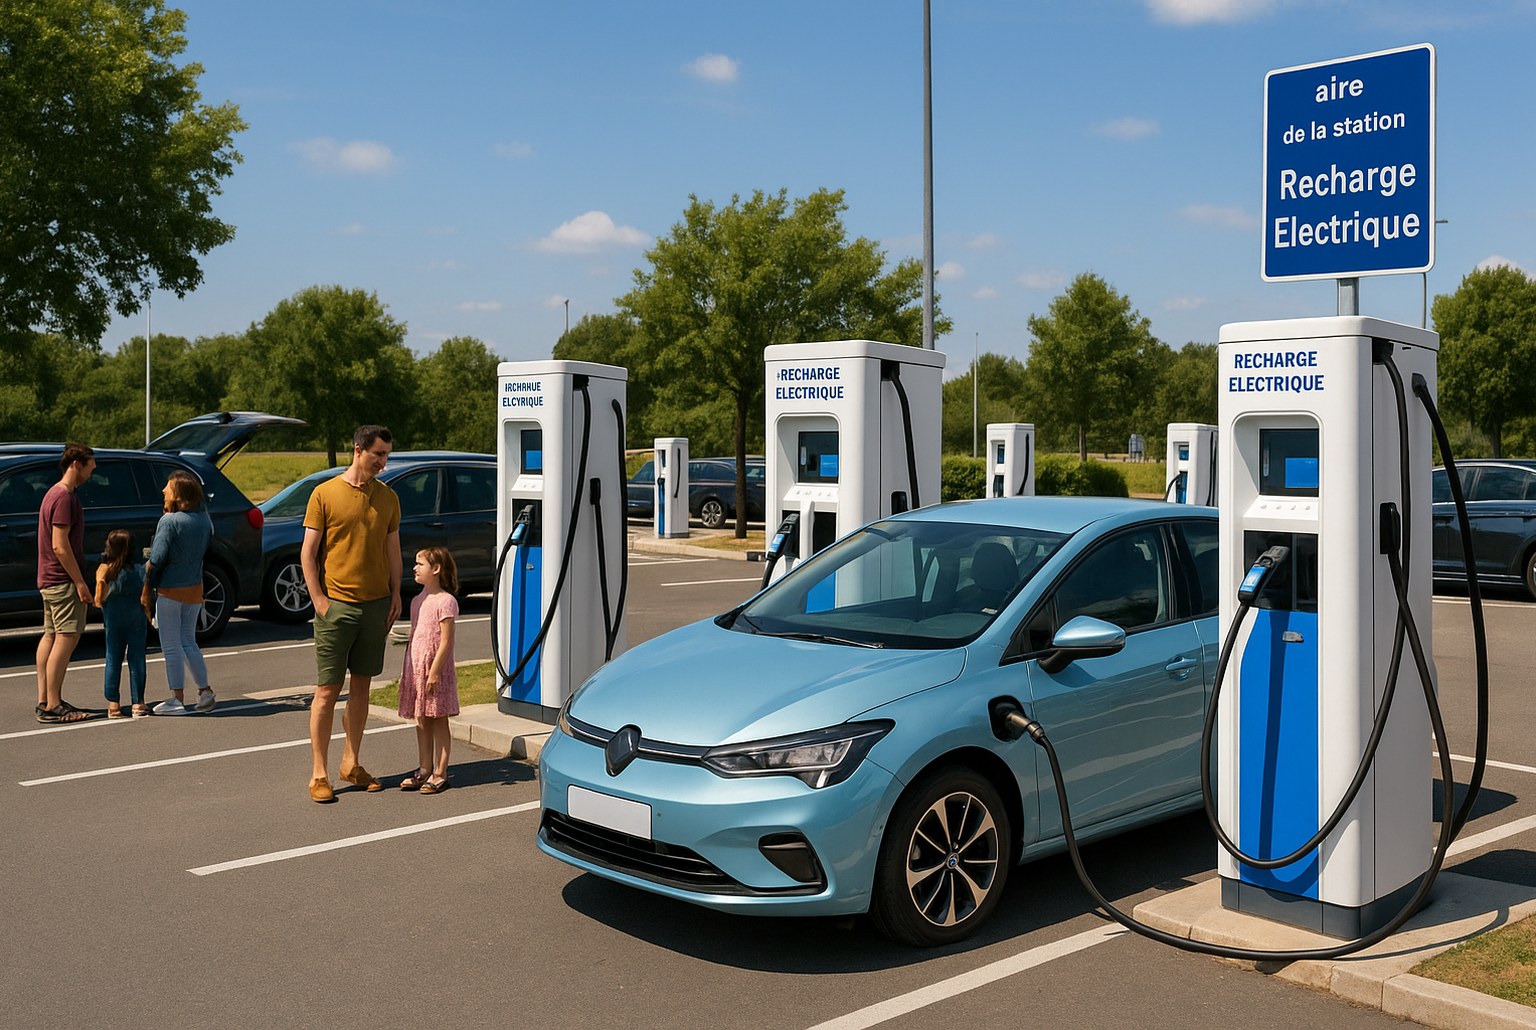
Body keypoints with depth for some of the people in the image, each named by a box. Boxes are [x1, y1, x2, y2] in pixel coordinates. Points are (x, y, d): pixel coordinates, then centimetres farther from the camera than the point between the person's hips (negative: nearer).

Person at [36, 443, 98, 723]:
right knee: (67, 637, -10)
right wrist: (80, 582, -19)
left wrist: (77, 580, 22)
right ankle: (53, 707, -10)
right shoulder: (64, 497, -17)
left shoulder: (54, 493, 16)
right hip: (63, 581, -11)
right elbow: (60, 546, -22)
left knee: (51, 636, 13)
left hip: (49, 579, 11)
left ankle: (44, 700, 18)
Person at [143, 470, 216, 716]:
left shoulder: (169, 521, -16)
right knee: (188, 642, 18)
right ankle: (205, 692, 16)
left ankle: (177, 699, 6)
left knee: (171, 646, 3)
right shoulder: (204, 520, 3)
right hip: (195, 589, 6)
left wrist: (146, 590, -8)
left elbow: (156, 560, -16)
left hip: (170, 591, -6)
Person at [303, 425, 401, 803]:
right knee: (328, 690, -2)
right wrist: (319, 600, -10)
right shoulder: (325, 493, -4)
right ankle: (319, 774, 4)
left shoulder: (388, 497, 9)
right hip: (336, 605, -4)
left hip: (376, 605, 4)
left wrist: (395, 595, 6)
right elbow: (308, 552, -3)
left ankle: (351, 764, 22)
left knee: (361, 687, 11)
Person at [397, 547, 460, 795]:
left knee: (438, 720, 0)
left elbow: (446, 640, -16)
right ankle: (424, 770, 20)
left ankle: (440, 774, 6)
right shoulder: (418, 600, 13)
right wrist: (406, 671, 16)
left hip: (436, 670, -8)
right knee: (421, 721, 12)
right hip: (416, 669, 8)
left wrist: (434, 671, -20)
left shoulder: (445, 601, -13)